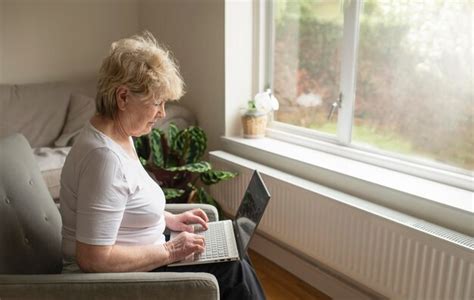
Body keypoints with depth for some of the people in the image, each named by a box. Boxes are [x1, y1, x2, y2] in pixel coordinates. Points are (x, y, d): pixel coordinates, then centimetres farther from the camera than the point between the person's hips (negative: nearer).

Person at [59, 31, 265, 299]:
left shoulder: (119, 136, 3)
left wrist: (169, 220, 7)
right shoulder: (104, 155, -28)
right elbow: (94, 258, -29)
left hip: (134, 267, 9)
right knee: (234, 272, -5)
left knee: (234, 261, 8)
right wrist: (169, 252, -21)